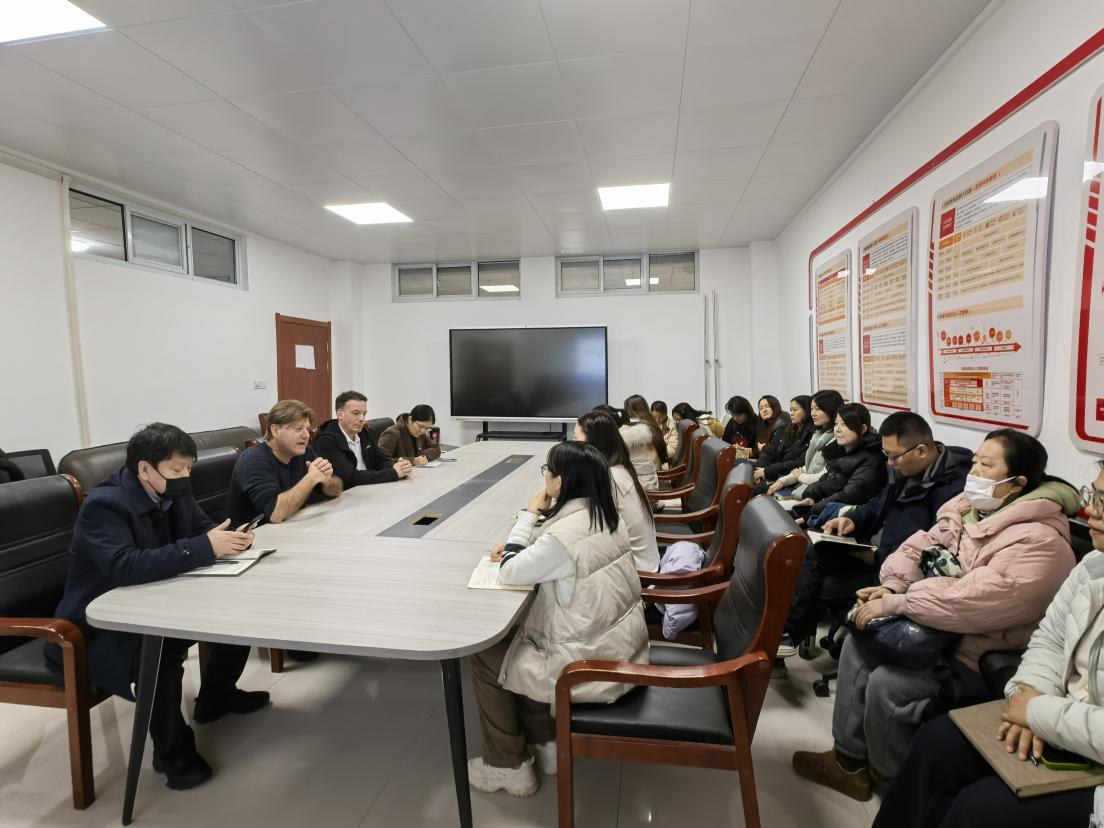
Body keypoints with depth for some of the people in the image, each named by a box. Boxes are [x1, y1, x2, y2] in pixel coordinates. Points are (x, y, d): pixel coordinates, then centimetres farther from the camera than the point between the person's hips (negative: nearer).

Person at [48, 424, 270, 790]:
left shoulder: (173, 491, -4)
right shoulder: (103, 505, -26)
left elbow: (204, 528, 5)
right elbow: (125, 568, -40)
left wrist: (230, 538, -19)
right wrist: (206, 548, -42)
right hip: (101, 628, -8)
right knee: (161, 652, -34)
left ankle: (215, 697, 22)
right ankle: (172, 750, -9)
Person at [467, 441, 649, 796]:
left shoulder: (565, 536, -29)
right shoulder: (606, 516, -1)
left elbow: (510, 572, -15)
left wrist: (529, 514, -8)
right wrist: (516, 546, 2)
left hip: (593, 665, -8)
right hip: (623, 648, 8)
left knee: (485, 658, 10)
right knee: (516, 637, 23)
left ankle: (508, 767, 26)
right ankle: (544, 743, 33)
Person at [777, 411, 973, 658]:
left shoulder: (953, 487, -27)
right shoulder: (906, 469, 2)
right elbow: (878, 505, 17)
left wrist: (880, 556, -24)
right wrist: (852, 519, -2)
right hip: (881, 553, 9)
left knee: (827, 588, -14)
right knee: (816, 555, 2)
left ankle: (791, 635, 10)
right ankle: (786, 630, 4)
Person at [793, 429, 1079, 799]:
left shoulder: (1037, 541, -25)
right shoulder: (969, 506, 3)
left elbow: (975, 601, -36)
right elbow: (920, 547, 5)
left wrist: (894, 604, -29)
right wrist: (892, 587, -13)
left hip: (980, 657, -9)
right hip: (938, 628, 9)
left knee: (887, 683, -20)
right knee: (858, 644, 0)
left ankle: (893, 780, 10)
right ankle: (849, 758, 11)